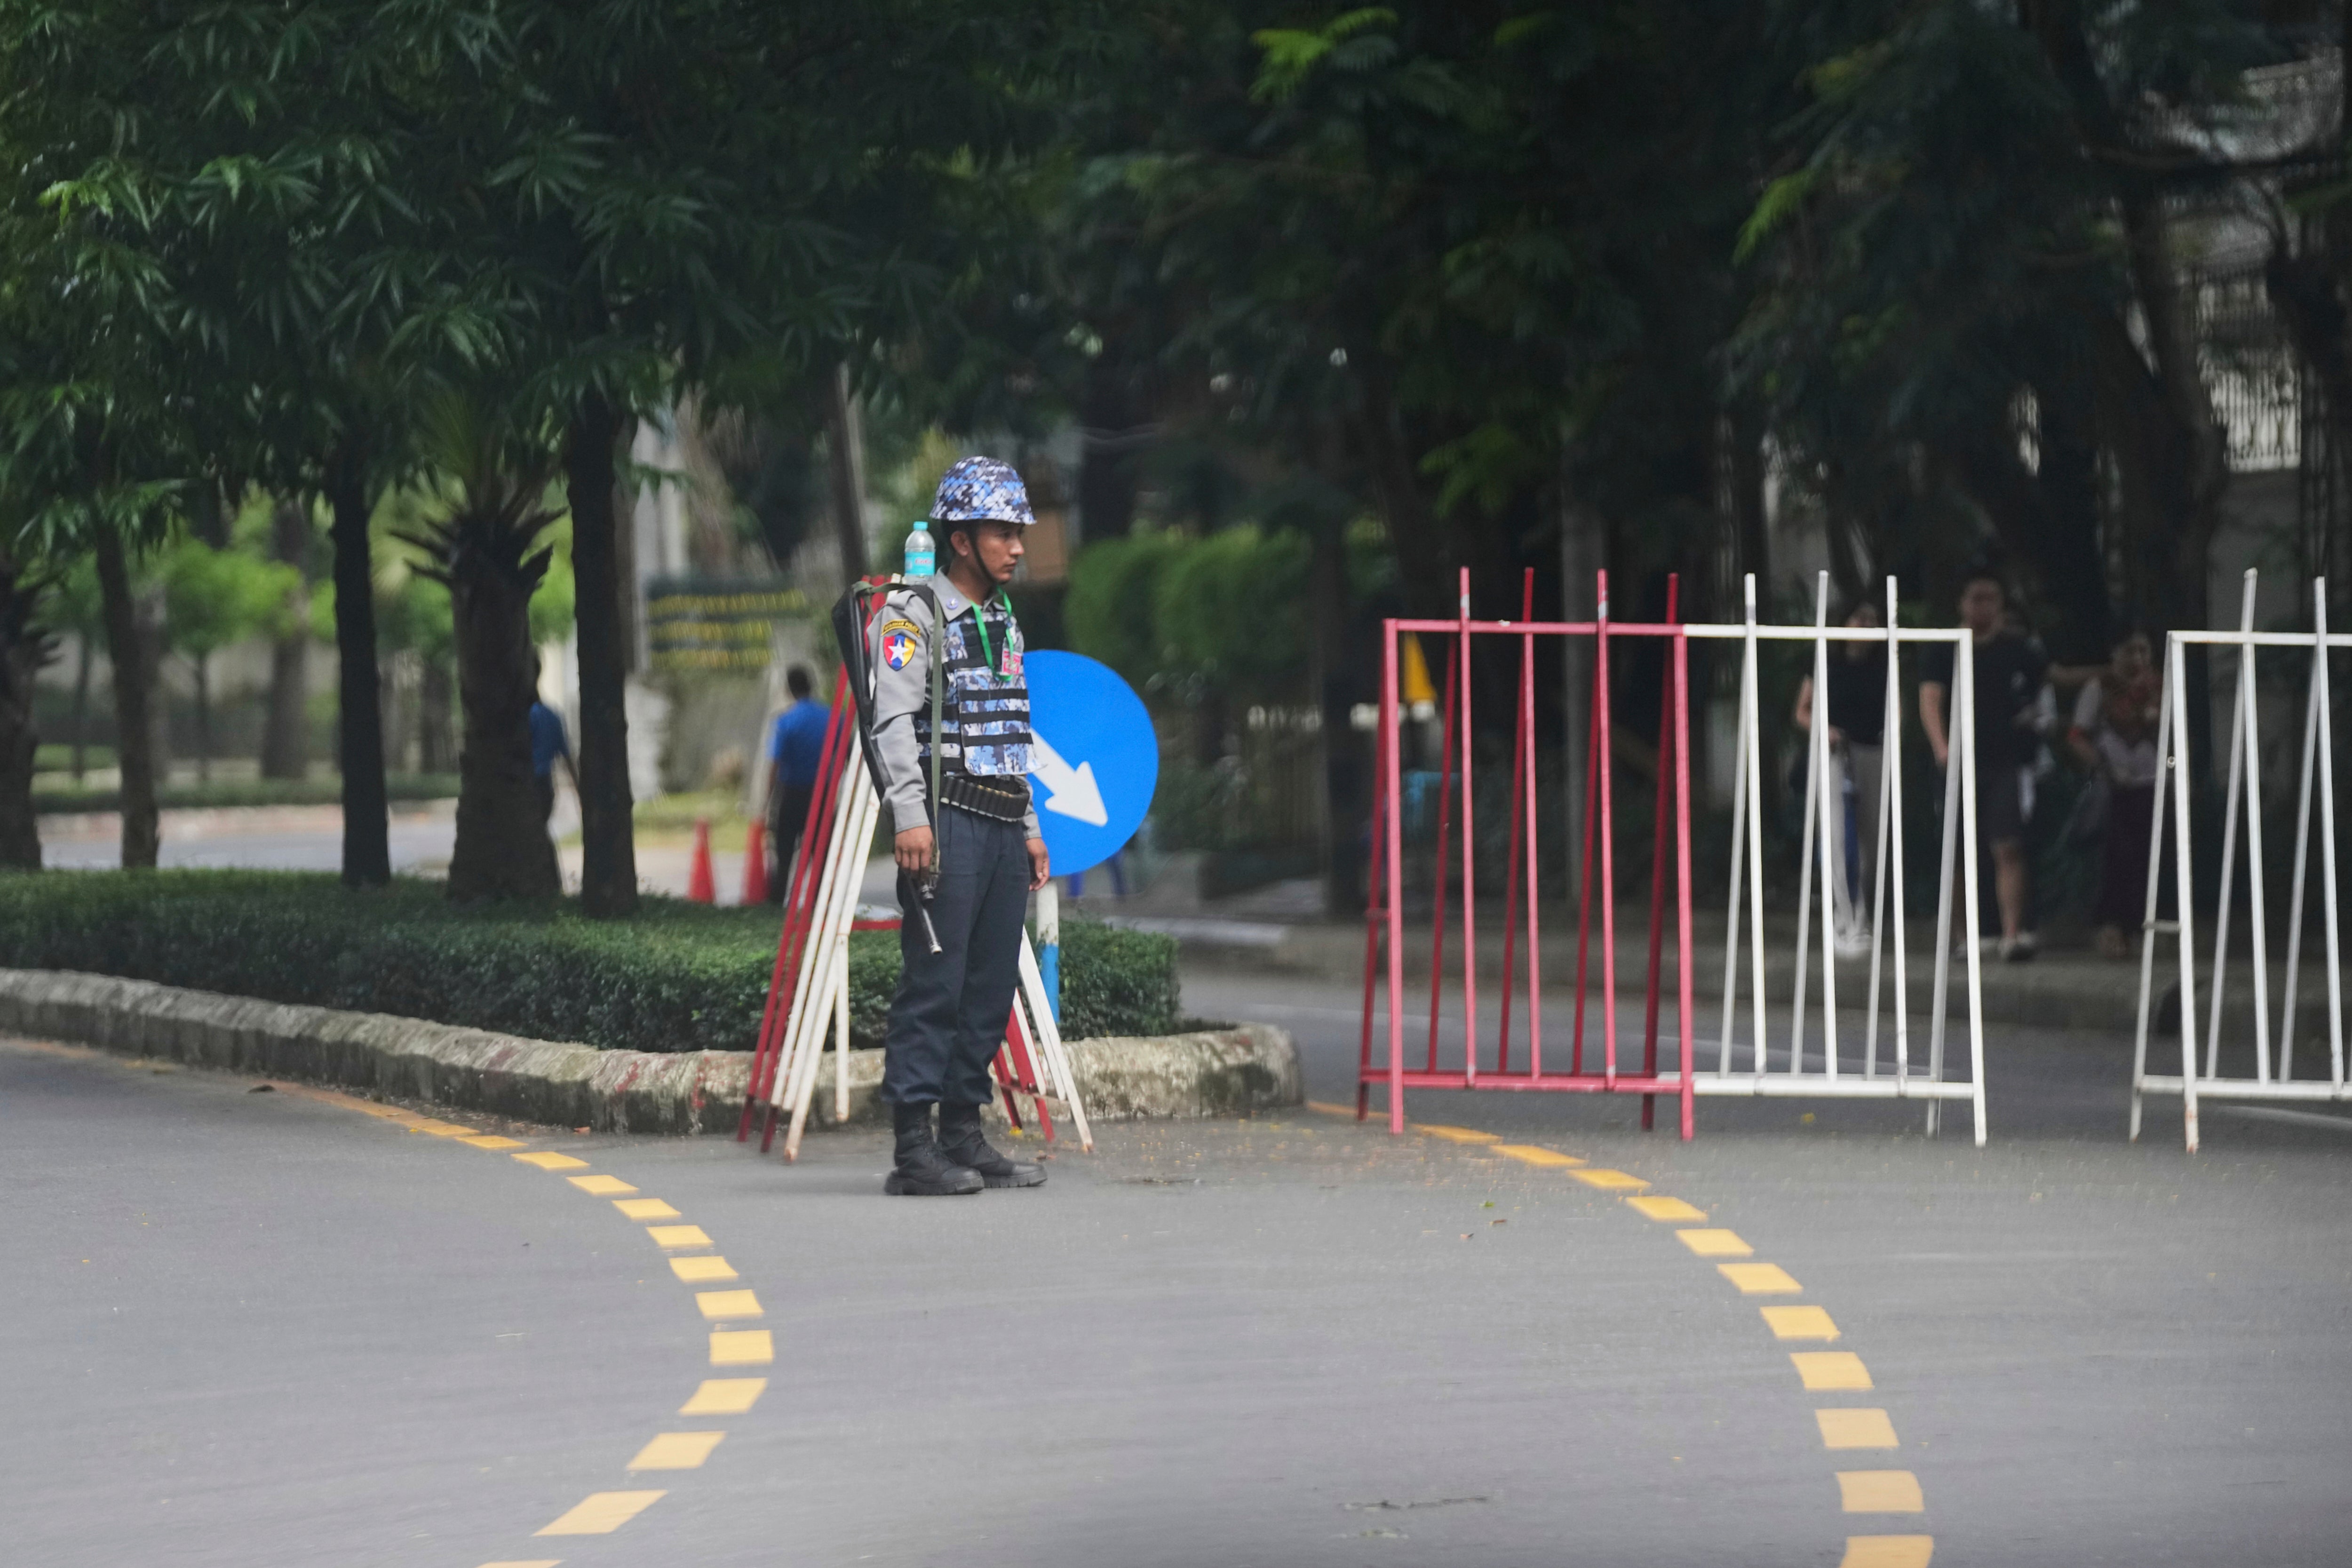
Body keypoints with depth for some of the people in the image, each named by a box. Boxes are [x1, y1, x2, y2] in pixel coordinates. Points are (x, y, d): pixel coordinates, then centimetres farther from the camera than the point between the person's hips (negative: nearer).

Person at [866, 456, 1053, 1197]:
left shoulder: (1003, 621, 21)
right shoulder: (913, 615, -4)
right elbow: (893, 719, -13)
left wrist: (1030, 827, 22)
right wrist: (909, 816, -23)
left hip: (1004, 827, 8)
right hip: (947, 823, -8)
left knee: (992, 985, 7)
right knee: (935, 982, -10)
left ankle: (964, 1133, 12)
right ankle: (914, 1148, -11)